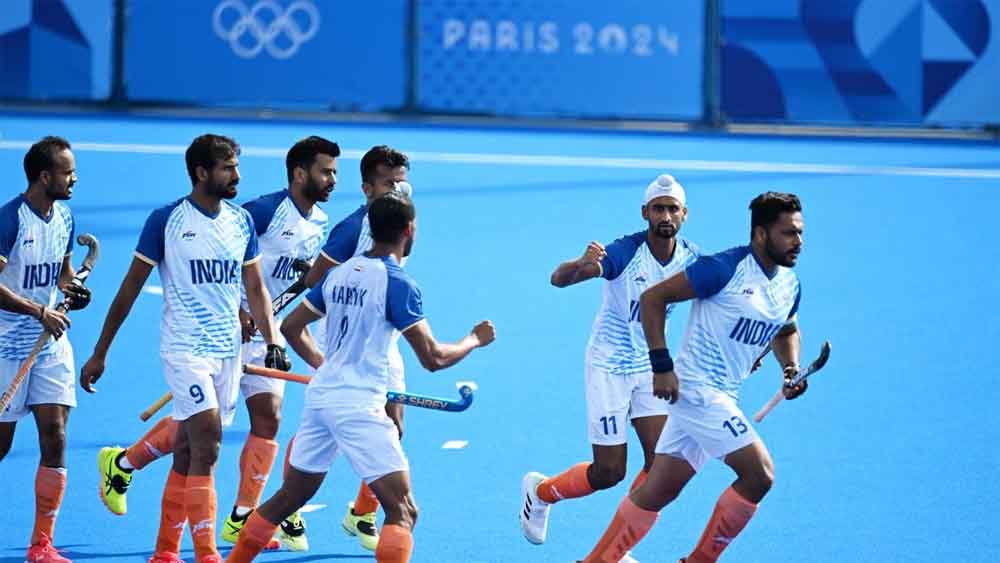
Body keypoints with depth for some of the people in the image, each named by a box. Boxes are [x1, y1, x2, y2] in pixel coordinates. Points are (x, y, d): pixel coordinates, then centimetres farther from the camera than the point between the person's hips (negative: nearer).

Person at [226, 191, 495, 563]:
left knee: (290, 496, 21)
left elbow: (291, 327, 18)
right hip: (359, 406, -8)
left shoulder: (340, 273, 10)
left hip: (320, 395, 8)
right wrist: (475, 340, 4)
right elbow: (432, 358, -12)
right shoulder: (397, 284, -12)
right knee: (402, 511, -7)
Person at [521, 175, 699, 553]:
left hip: (651, 366, 5)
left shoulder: (691, 258, -8)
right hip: (609, 367, -5)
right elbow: (558, 279, -33)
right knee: (609, 472, -2)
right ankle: (539, 491, 27)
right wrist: (581, 264, -57)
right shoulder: (624, 252, -24)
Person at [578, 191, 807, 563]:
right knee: (759, 474, -14)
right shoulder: (726, 268, -17)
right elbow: (653, 297, -13)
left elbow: (786, 330, 29)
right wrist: (661, 365, -17)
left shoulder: (789, 284, 8)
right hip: (696, 388, -8)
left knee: (659, 490, 11)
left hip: (722, 397, 8)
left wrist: (792, 368, 8)